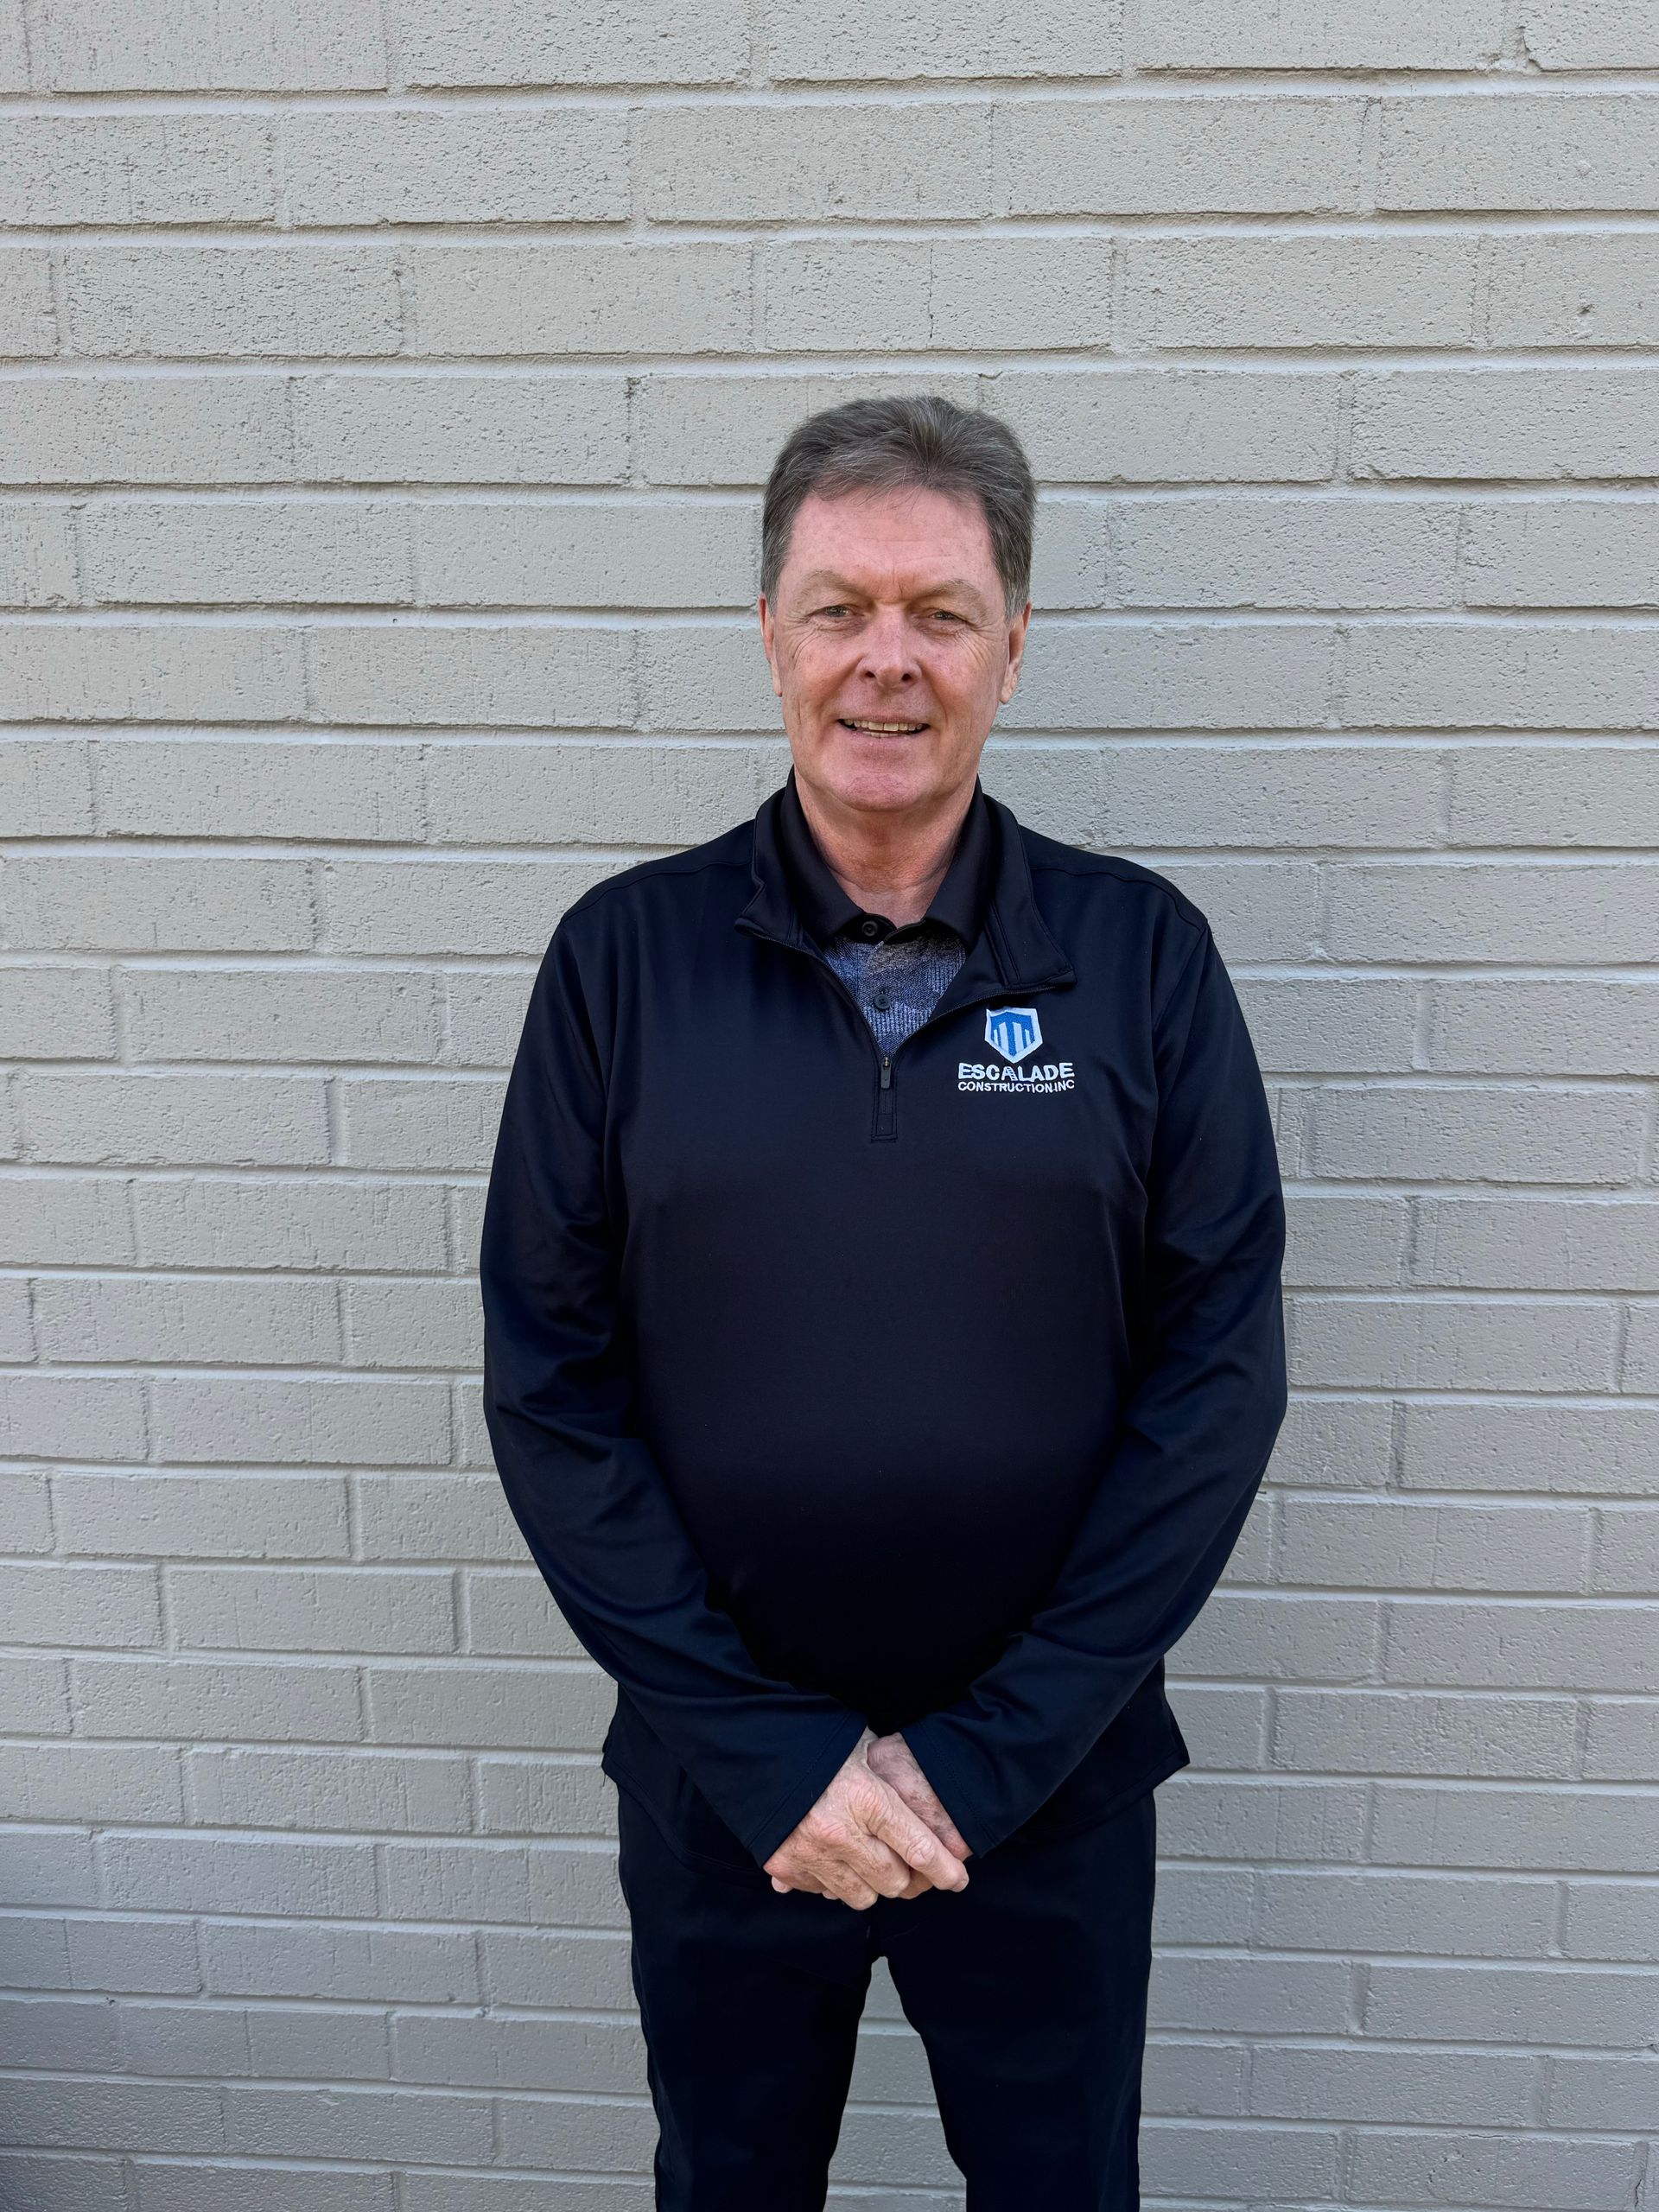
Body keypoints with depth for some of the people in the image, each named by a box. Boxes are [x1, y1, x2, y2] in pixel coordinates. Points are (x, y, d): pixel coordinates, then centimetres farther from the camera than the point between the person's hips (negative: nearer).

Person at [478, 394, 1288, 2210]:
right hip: (714, 1783, 1)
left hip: (1053, 1779, 0)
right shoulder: (625, 954, -5)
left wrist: (989, 1755, -11)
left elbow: (1219, 1374, -7)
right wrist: (768, 1750, -11)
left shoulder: (1142, 954, -6)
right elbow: (547, 1387, -6)